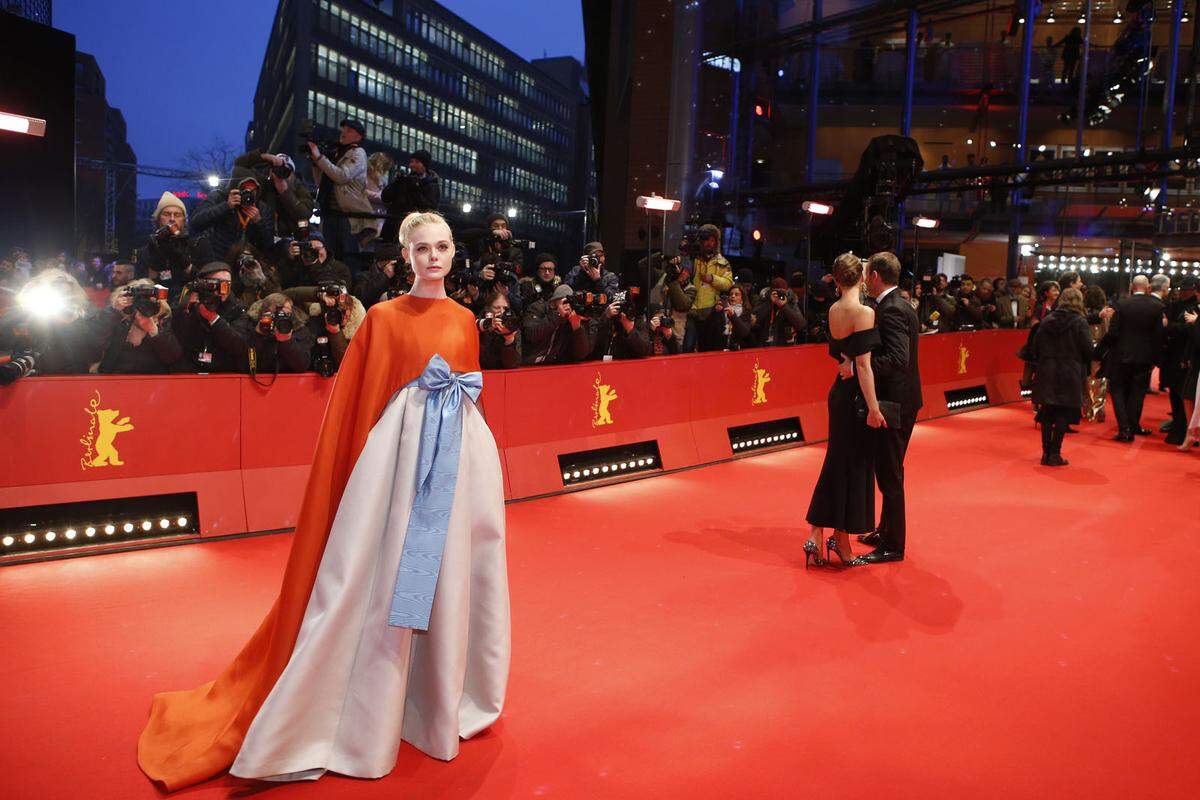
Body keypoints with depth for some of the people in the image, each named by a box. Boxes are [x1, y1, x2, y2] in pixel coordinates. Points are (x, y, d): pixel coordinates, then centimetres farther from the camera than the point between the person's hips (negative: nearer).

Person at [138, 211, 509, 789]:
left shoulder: (464, 320, 12)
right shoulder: (382, 317, 1)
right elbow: (357, 401, -1)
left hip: (461, 456, 4)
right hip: (401, 451, -4)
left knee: (453, 572, 11)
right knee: (386, 578, -1)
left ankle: (445, 698, 31)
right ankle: (362, 718, 13)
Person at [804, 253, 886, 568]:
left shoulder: (833, 310, 6)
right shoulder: (864, 312, -16)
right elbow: (863, 364, -20)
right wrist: (873, 407, -19)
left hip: (839, 391, 7)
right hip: (857, 396, -7)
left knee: (837, 462, 15)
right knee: (856, 467, 4)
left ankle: (816, 536, 15)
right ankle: (841, 541, 14)